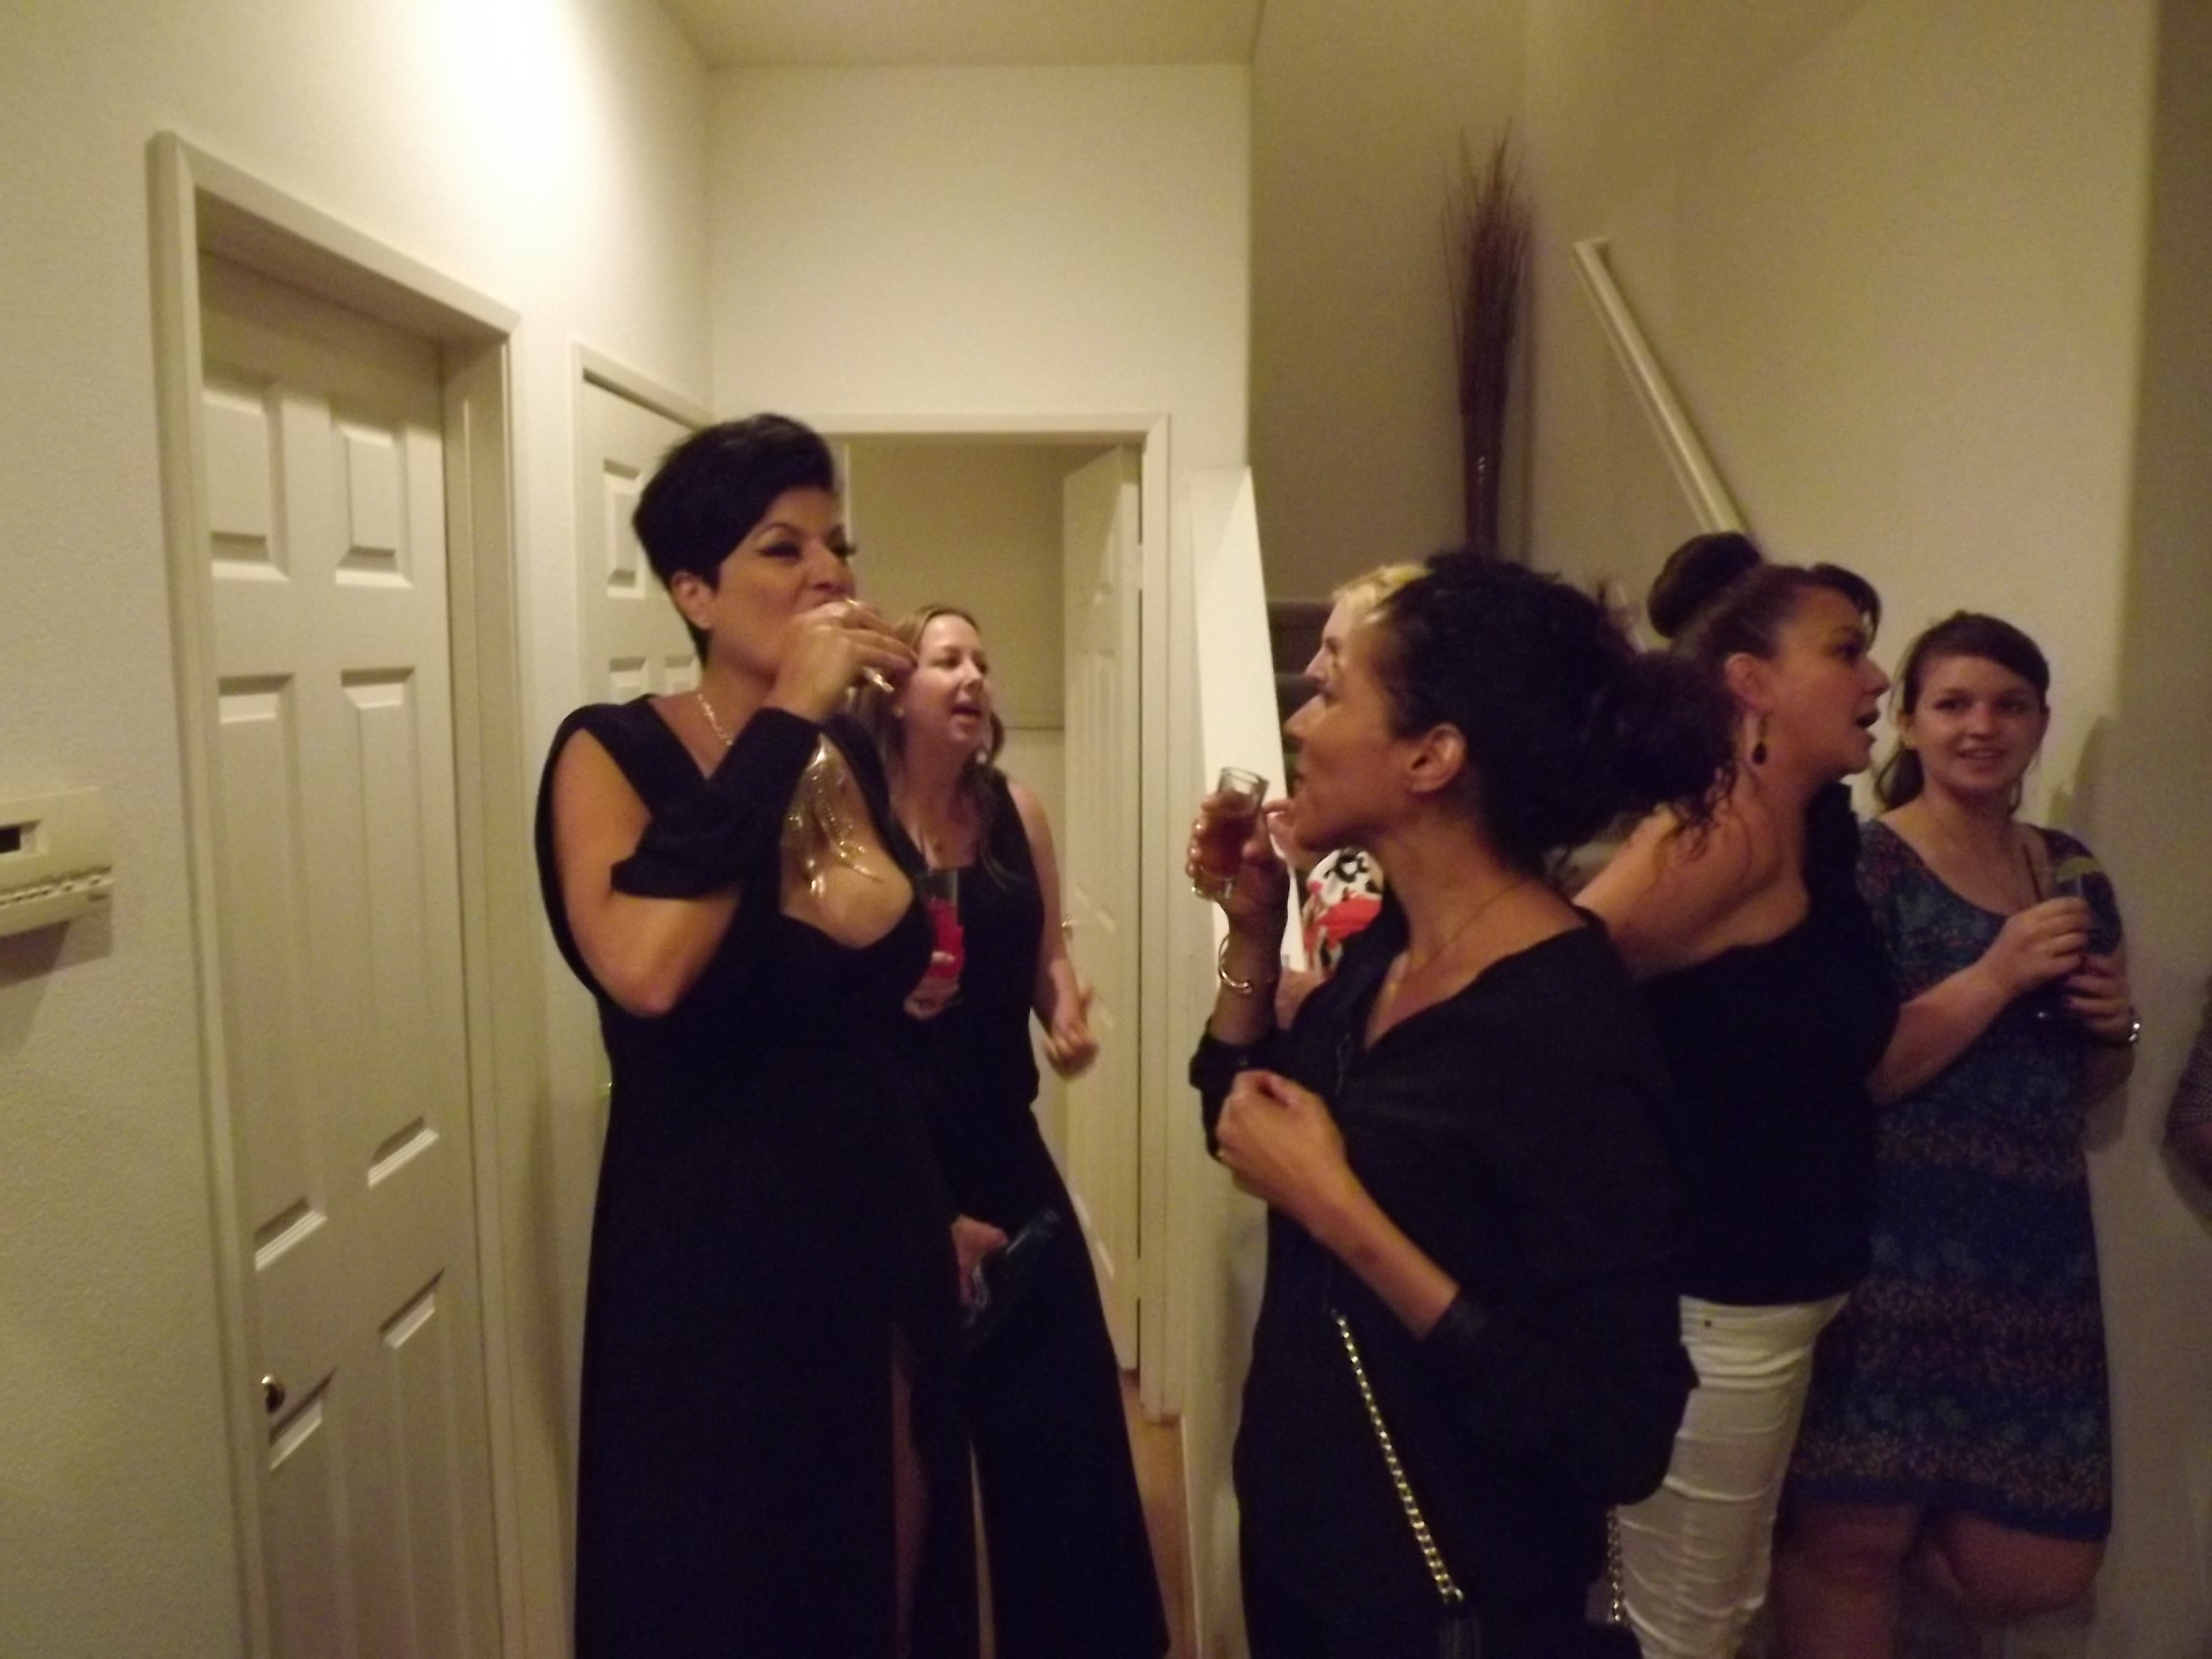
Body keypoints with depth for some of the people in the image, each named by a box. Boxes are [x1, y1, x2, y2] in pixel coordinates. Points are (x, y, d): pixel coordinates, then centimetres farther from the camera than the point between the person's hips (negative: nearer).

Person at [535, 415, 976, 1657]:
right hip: (711, 1262, -5)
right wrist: (784, 722, -28)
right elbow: (643, 971, -33)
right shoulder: (614, 751, -13)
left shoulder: (855, 754, 3)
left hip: (882, 1237, 6)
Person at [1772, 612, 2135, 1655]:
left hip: (2037, 1253, 7)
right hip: (1891, 1248, -6)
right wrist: (1998, 975, -20)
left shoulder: (2070, 872, 12)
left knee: (2041, 1570, 8)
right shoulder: (1867, 863, -8)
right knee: (1846, 1543, -2)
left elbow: (2083, 1083, 22)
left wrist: (2114, 1024, 1)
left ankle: (1794, 1517, 29)